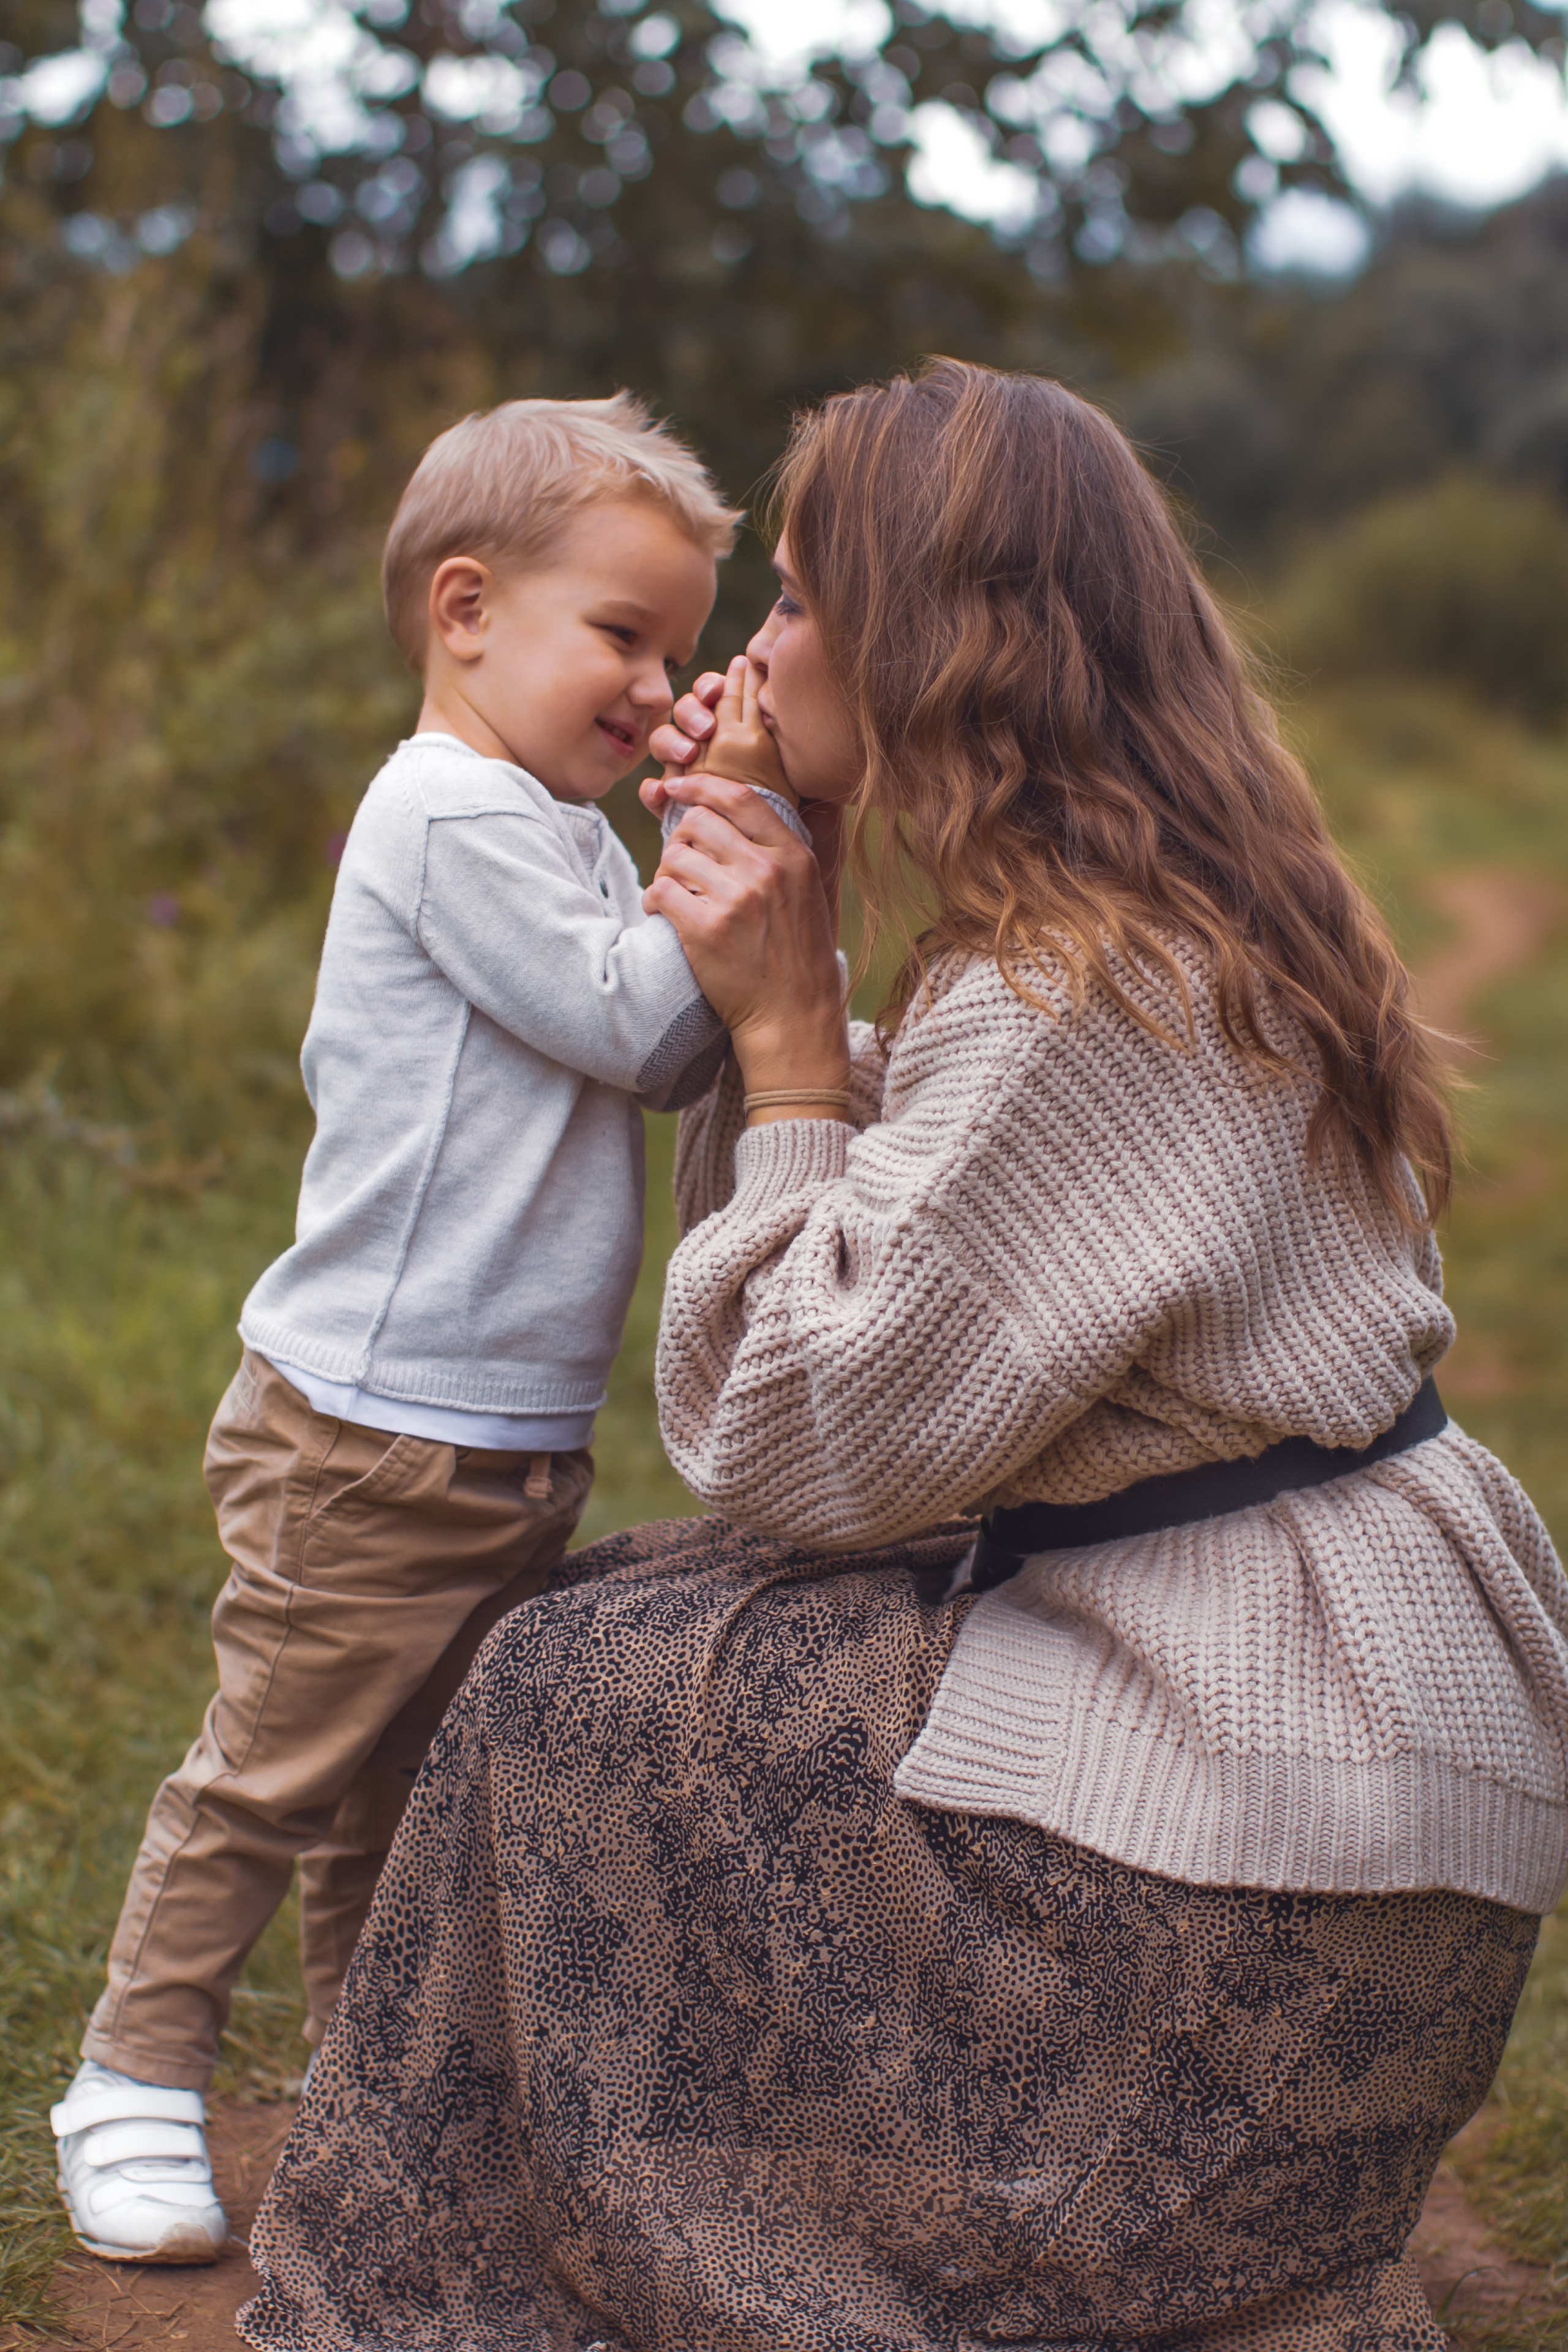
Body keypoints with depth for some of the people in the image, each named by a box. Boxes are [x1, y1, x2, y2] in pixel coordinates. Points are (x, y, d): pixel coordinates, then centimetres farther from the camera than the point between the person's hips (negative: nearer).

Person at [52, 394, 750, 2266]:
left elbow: (673, 1051, 10)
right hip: (374, 1437, -9)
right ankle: (135, 2088, 17)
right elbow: (637, 1027, -19)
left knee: (415, 1787, 19)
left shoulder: (561, 831, 15)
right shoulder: (453, 813, -16)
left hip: (510, 1437, 9)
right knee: (271, 1776, 2)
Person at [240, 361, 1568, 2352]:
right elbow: (913, 1235, 17)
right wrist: (770, 963, 10)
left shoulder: (1072, 1004, -24)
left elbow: (804, 1454, -19)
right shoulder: (1184, 913, 8)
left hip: (1271, 1809, -10)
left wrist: (783, 1028, -13)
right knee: (640, 1623, 14)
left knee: (591, 1703, -3)